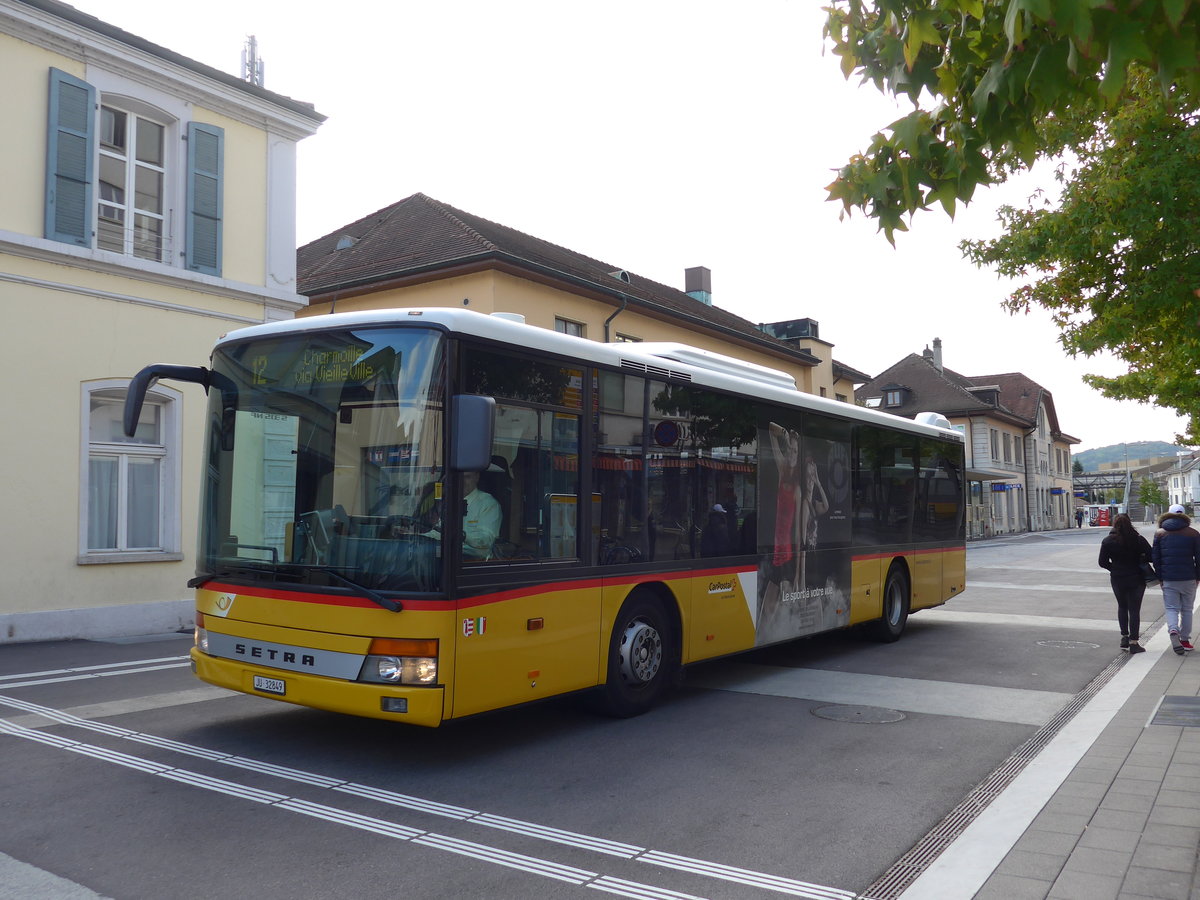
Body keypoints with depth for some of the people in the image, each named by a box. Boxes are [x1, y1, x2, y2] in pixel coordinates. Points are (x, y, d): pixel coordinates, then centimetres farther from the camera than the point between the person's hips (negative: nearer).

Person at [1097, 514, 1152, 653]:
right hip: (1136, 579, -1)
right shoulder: (1138, 540, -9)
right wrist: (1137, 560, 6)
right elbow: (1151, 557, -10)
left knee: (1122, 607, 21)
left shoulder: (1107, 542, -6)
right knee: (1134, 609, 5)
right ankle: (1133, 642, 4)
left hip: (1117, 579, 1)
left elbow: (1103, 562, -4)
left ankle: (1124, 637, 18)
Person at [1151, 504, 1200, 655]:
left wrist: (1159, 577, 7)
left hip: (1168, 579, 0)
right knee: (1186, 609, 11)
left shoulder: (1159, 533, 2)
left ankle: (1173, 630, -22)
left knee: (1171, 608, 4)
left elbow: (1155, 557, 1)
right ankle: (1185, 639, 13)